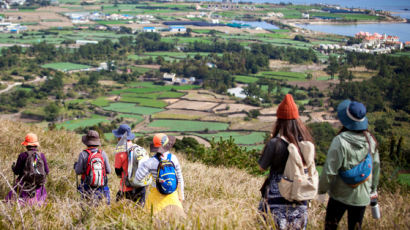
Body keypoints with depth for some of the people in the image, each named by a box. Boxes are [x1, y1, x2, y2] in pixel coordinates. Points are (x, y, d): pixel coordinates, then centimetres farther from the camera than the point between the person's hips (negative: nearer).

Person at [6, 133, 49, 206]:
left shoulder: (22, 155, -10)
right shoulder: (42, 155, -3)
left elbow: (16, 172, -4)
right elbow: (47, 172, 3)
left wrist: (13, 167, 18)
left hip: (24, 185, -2)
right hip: (38, 186, 2)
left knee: (10, 200, 11)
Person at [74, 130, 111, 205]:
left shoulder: (83, 154, -7)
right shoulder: (103, 153, -1)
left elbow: (78, 172, -4)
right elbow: (108, 171, 4)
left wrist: (76, 165, 15)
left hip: (87, 188, -2)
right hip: (102, 187, 2)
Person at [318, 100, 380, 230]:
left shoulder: (340, 141, -22)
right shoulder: (370, 140, -6)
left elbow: (330, 170, -19)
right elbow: (376, 166, 6)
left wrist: (321, 188, -3)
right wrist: (373, 188, 21)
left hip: (340, 195, -4)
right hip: (362, 196, 4)